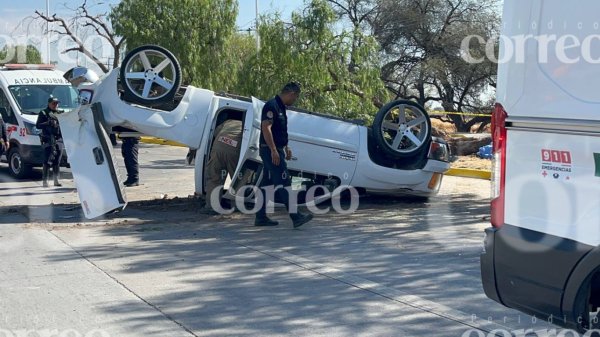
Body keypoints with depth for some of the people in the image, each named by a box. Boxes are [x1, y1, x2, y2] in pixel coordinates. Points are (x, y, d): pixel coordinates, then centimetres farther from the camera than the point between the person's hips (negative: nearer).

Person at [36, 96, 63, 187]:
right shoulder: (43, 113, 2)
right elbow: (38, 125, -6)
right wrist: (48, 123, -18)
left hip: (58, 140, 6)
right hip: (48, 141, -6)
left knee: (57, 162, 9)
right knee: (48, 162, -10)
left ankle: (56, 180, 15)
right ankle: (45, 181, -6)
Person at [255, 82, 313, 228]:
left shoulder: (280, 107, 16)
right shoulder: (271, 106, -16)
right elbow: (266, 128, -24)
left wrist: (286, 148, 24)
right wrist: (274, 150, -26)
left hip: (276, 150, 10)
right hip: (271, 150, -10)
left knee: (266, 183, 11)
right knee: (283, 183, -11)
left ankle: (261, 217, 16)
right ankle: (295, 217, -12)